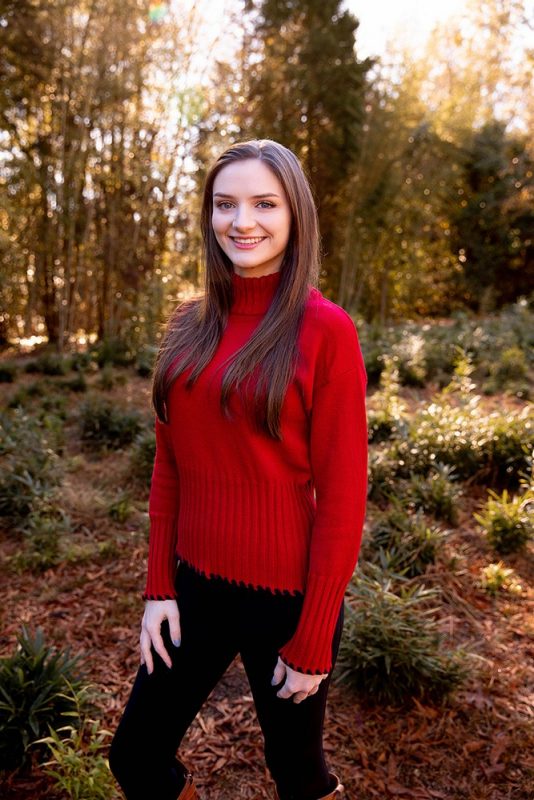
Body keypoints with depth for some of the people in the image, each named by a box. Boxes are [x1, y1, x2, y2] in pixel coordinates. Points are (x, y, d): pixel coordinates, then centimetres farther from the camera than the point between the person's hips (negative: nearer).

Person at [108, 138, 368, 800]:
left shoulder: (324, 330, -14)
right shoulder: (188, 327, 1)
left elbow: (342, 498, -14)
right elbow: (169, 466, 6)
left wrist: (311, 645, -10)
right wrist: (159, 587, 3)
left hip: (287, 595, -4)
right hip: (196, 586, 5)